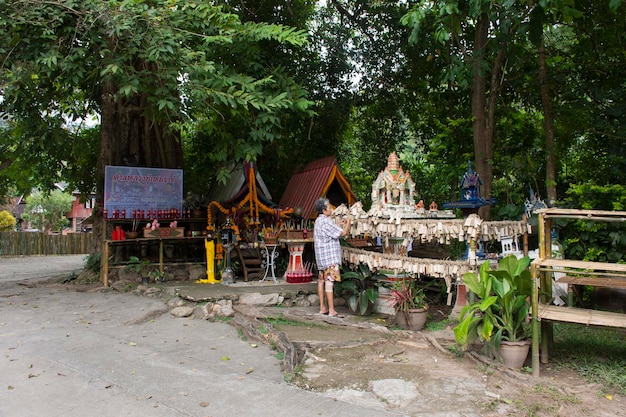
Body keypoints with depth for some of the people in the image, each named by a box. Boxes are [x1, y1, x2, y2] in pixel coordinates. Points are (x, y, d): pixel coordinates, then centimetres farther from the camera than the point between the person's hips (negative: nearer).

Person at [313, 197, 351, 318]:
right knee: (329, 281, -9)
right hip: (329, 257, -10)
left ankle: (322, 308, 17)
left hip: (321, 257, 10)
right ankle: (332, 310, -8)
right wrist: (348, 222, 1)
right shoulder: (326, 221, -17)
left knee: (322, 280, 10)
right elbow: (343, 233, -15)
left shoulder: (318, 220, 14)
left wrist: (341, 225, 18)